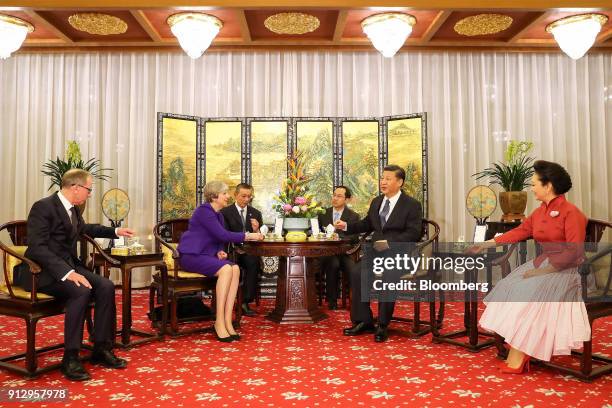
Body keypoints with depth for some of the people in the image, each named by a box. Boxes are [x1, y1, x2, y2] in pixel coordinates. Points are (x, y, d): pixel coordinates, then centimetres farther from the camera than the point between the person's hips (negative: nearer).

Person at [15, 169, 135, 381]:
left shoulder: (73, 209, 11)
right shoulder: (43, 207, -14)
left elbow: (85, 228, 35)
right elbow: (37, 248, -24)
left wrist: (115, 231, 33)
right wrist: (66, 273, -32)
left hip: (68, 266, 8)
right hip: (42, 270, -8)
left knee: (106, 286, -15)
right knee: (81, 291, -33)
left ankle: (101, 348, -6)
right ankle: (70, 358, -22)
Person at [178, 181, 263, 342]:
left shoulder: (218, 215, 16)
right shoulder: (204, 211, -13)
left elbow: (220, 238, 20)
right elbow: (222, 235, -21)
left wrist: (220, 251, -2)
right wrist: (248, 236, -19)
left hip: (207, 255, 8)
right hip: (191, 256, -8)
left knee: (235, 268, -20)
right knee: (226, 269, -31)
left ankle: (227, 321, -24)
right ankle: (219, 321, -26)